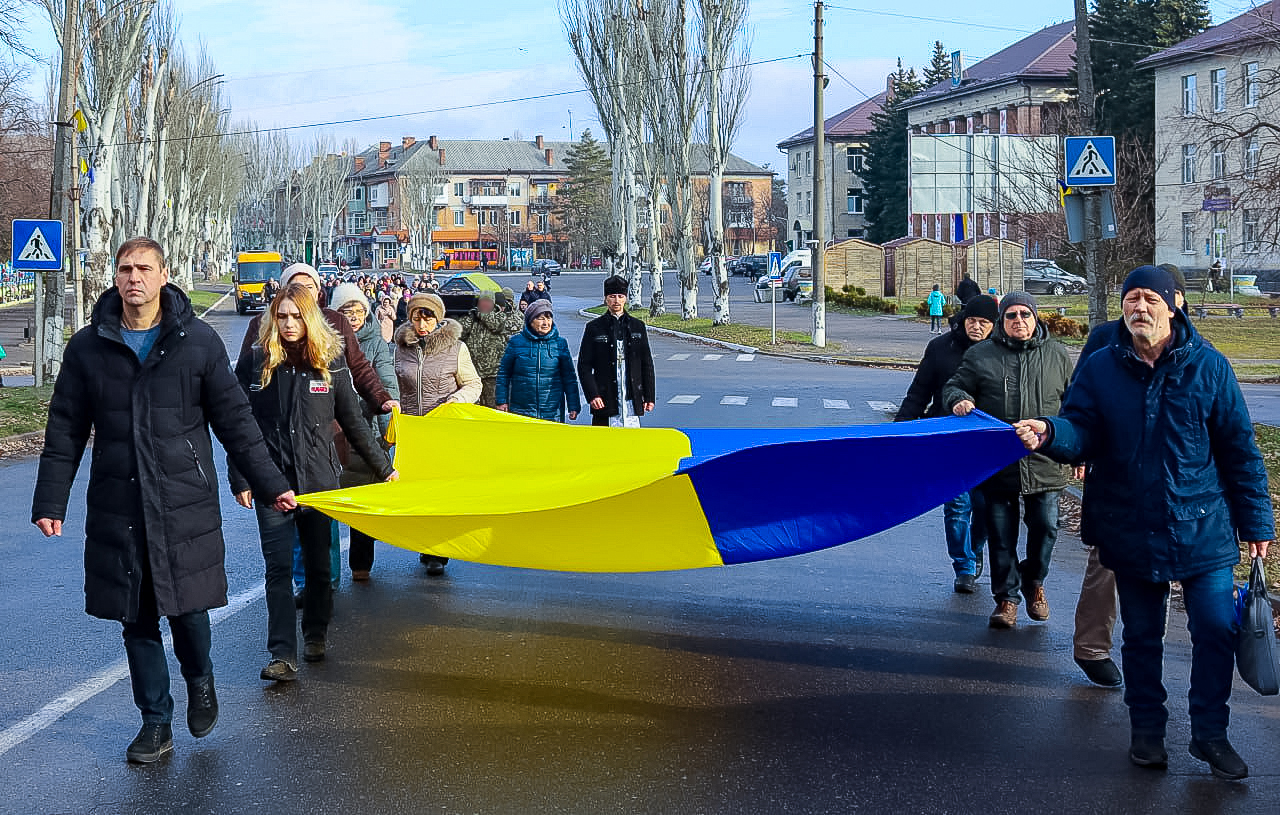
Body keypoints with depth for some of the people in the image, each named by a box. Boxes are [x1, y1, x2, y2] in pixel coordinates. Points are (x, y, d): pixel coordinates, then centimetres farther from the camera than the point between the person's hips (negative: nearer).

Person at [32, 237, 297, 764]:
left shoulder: (199, 342, 1)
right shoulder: (88, 348, 4)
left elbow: (235, 422, 5)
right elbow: (65, 433, 7)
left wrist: (270, 485, 3)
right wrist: (50, 501, 1)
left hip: (186, 504, -1)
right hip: (117, 509, 2)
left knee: (187, 608, -1)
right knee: (137, 619, 7)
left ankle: (199, 679, 31)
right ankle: (156, 723, 20)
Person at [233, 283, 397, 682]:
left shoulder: (330, 361, 3)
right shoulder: (255, 360, 0)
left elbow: (352, 421, 10)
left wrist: (383, 467, 12)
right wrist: (239, 480, -3)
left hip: (319, 477, 2)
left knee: (318, 562, 10)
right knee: (278, 567, -7)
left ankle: (315, 635, 30)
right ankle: (283, 655, -8)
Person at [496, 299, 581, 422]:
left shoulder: (560, 343, 5)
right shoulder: (516, 342, 2)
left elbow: (569, 377, 10)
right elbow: (503, 374, 8)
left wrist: (573, 406, 7)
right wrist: (502, 401, 3)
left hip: (552, 411, 1)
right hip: (521, 411, -1)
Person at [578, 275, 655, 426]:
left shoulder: (638, 326, 11)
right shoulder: (594, 328, 3)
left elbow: (647, 364, 13)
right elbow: (584, 366, 0)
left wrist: (649, 396, 8)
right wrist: (592, 395, -11)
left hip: (632, 401, 2)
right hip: (605, 401, -2)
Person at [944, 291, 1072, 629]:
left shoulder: (1057, 355, 9)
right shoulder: (981, 355, 4)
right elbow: (953, 386, 11)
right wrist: (959, 399, -13)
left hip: (1044, 463, 1)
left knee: (1045, 527, 6)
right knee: (1001, 533, 4)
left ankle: (1034, 582, 32)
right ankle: (1007, 596, 17)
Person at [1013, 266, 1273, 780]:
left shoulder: (1208, 366, -3)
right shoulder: (1101, 369, 0)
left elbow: (1239, 448, 0)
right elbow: (1082, 434, -7)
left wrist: (1255, 522, 0)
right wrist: (1050, 433, -31)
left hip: (1202, 528, -1)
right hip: (1131, 530, 1)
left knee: (1216, 630, -1)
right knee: (1141, 634, 12)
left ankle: (1210, 733, 17)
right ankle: (1147, 727, 28)